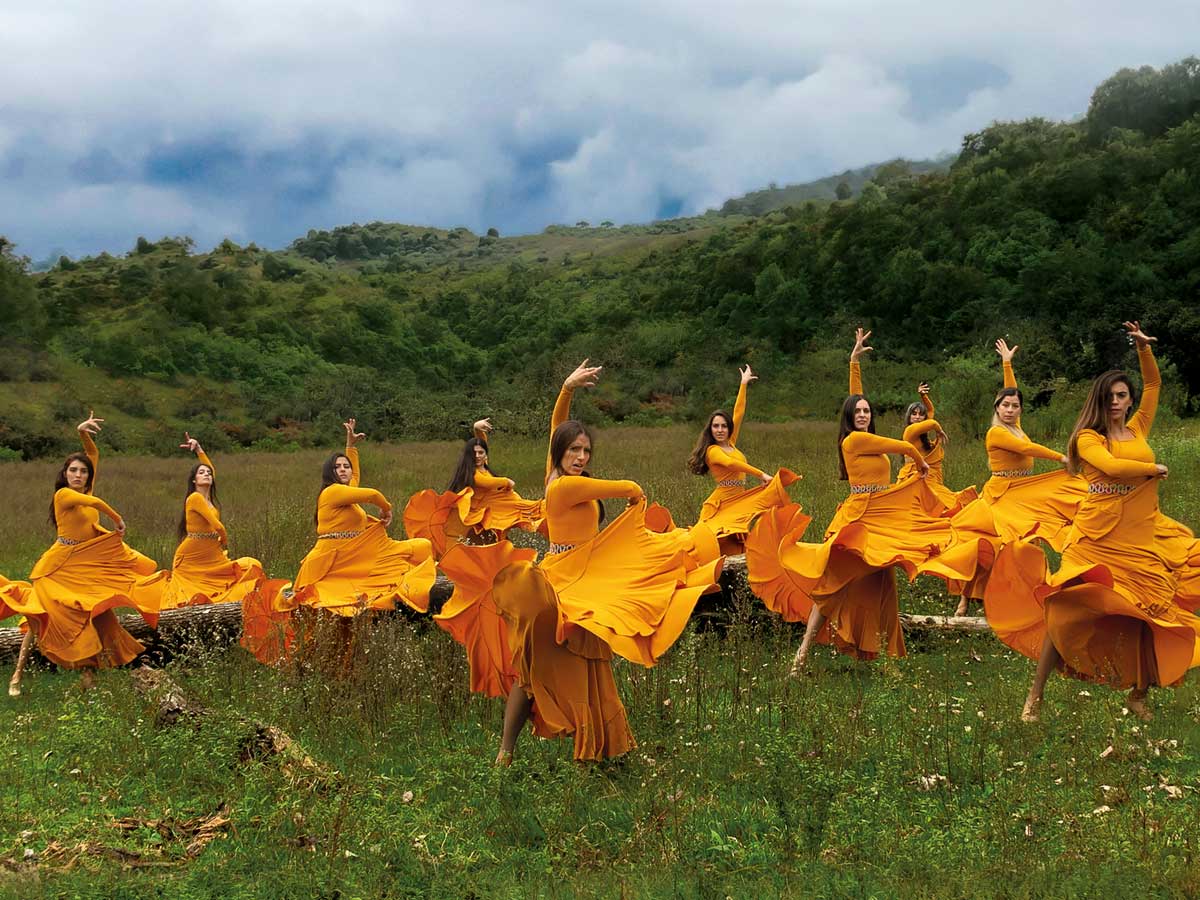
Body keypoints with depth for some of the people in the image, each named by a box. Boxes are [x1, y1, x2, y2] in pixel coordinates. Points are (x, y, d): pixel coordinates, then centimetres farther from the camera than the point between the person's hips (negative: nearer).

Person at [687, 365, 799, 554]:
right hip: (722, 502, -7)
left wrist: (744, 384, 21)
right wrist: (760, 474, -24)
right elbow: (731, 463, -23)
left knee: (737, 547, 0)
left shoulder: (731, 444, 15)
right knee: (721, 548, -10)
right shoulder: (712, 451, -4)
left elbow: (738, 413, 18)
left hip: (739, 501, 7)